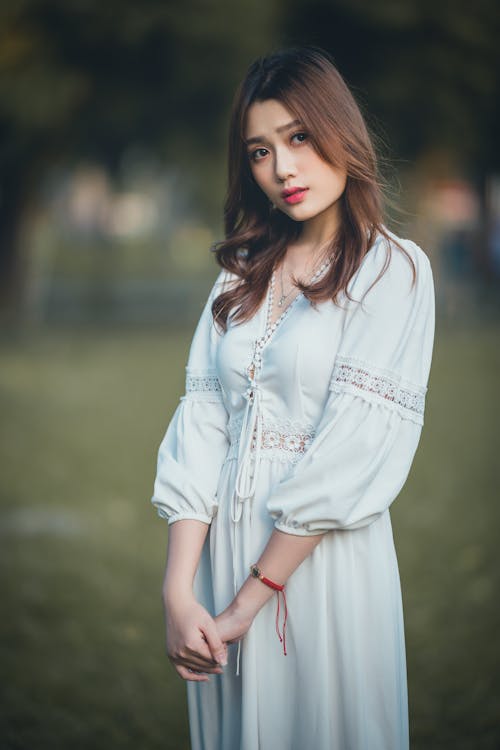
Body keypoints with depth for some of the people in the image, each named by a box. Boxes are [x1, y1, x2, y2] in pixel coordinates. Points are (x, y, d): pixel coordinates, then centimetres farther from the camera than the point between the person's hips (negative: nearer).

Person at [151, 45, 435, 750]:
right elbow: (200, 424, 0)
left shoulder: (394, 269, -6)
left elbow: (354, 448, -14)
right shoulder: (242, 272, 10)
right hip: (223, 542, 5)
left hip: (326, 555, -4)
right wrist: (178, 590, -12)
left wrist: (248, 601, -15)